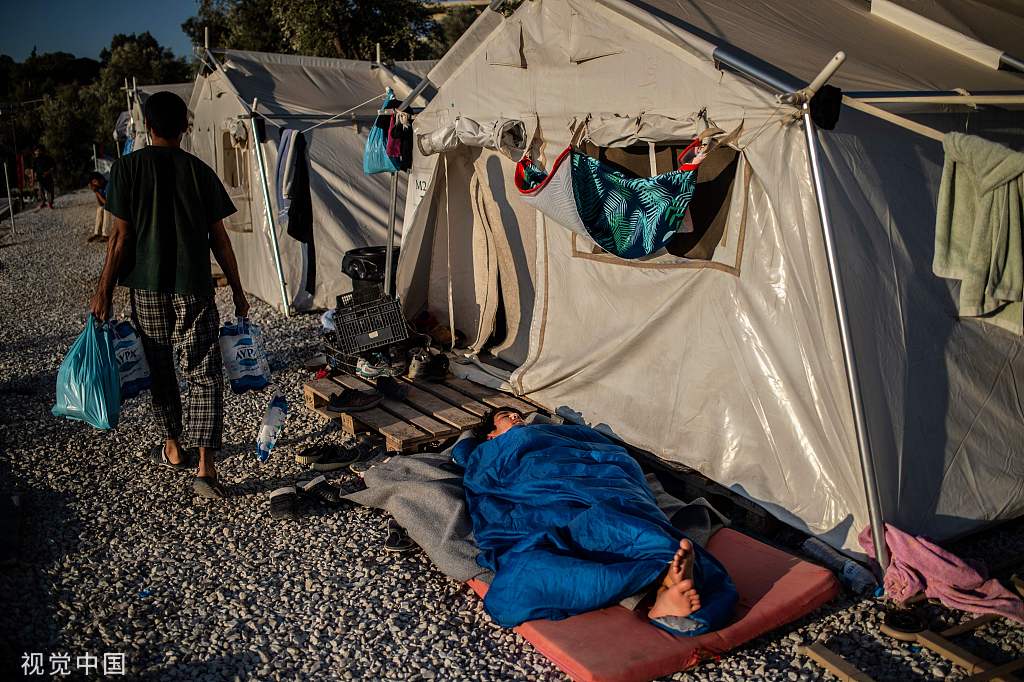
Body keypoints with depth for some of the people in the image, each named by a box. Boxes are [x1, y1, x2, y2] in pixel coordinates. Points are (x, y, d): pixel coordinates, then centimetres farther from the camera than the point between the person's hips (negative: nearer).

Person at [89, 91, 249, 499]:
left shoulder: (127, 167, -3)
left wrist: (104, 291, 3)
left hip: (147, 288, 0)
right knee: (205, 376, 1)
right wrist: (238, 292, 7)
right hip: (194, 289, 0)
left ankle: (174, 449, 31)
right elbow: (219, 239, 0)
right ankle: (205, 468, -7)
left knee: (161, 371, 17)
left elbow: (121, 236, -6)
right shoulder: (200, 171, 1)